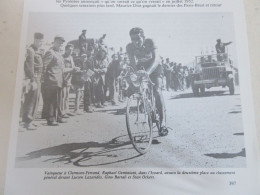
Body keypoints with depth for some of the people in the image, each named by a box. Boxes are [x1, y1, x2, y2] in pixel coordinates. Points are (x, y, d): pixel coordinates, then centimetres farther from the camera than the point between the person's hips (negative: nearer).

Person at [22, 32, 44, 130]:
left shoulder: (38, 51, 18)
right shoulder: (30, 50, -11)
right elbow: (29, 67, -17)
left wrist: (39, 80, 16)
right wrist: (33, 81, -20)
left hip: (37, 80, 10)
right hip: (32, 79, -10)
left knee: (35, 100, 12)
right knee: (31, 99, -8)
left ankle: (29, 120, 20)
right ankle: (27, 122, -2)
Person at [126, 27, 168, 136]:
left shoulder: (149, 42, -27)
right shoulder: (129, 47, -20)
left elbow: (156, 59, -39)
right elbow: (132, 62, -28)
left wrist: (147, 72, -56)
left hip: (154, 68, -4)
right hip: (141, 68, 4)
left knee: (157, 91, -25)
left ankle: (163, 123, -29)